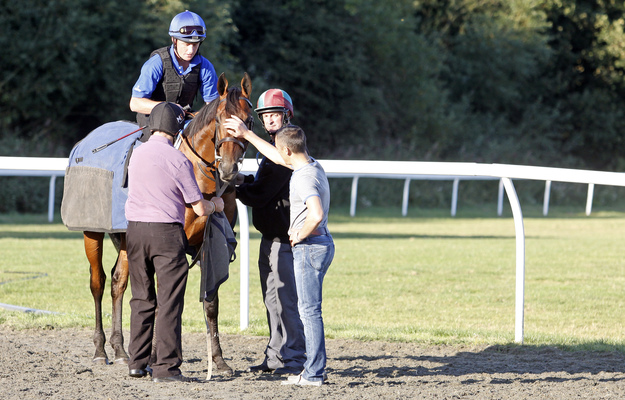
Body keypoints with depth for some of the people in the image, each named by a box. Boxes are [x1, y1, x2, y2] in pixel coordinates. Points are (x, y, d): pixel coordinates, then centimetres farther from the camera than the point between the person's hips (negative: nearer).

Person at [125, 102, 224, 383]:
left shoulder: (137, 154, 7)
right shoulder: (178, 160, -11)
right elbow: (199, 209, -8)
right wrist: (215, 205, 16)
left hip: (135, 232, 5)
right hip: (167, 233, -5)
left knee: (142, 299, 14)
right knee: (169, 302, -2)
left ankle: (137, 363, 17)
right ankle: (166, 367, -5)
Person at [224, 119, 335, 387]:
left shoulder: (304, 177, -21)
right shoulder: (312, 165, 10)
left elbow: (316, 215, -35)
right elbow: (278, 159, 27)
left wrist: (299, 236, -18)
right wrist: (246, 134, 29)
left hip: (309, 246, -10)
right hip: (322, 244, 10)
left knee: (309, 310, -7)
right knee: (308, 308, 16)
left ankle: (313, 374, -5)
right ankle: (314, 369, 19)